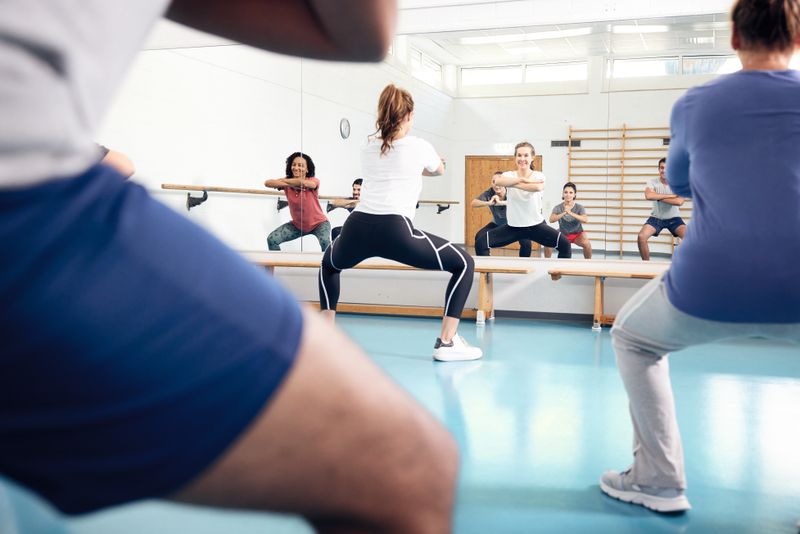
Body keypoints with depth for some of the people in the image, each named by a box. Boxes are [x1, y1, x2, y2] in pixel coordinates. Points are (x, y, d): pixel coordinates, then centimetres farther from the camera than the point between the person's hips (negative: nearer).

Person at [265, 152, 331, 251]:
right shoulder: (288, 182, -10)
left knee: (325, 242, -34)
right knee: (272, 239, -7)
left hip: (319, 223, -4)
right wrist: (288, 185, -40)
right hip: (297, 224, 4)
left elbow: (303, 182, -45)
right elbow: (267, 183, -26)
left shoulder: (314, 181, -20)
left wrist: (283, 181, -28)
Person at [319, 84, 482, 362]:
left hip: (358, 228, 5)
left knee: (329, 263, 38)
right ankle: (447, 343, 4)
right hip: (394, 230, -5)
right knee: (464, 264, 10)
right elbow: (439, 170, 33)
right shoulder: (419, 146, 10)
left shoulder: (368, 148, 21)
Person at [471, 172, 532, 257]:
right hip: (497, 224, 2)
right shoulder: (489, 193, -23)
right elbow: (473, 203, -33)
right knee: (479, 237, -16)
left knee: (526, 242, -25)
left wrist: (501, 202, -62)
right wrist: (488, 203, -51)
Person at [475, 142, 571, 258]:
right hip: (513, 226, 1)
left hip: (536, 225, -1)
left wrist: (512, 184, -24)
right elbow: (498, 181, -28)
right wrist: (522, 179, -30)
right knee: (481, 244, -12)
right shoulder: (509, 175, -2)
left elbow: (538, 187, -32)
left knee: (565, 245, -19)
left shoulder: (538, 175, -5)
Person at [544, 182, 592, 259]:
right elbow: (551, 219, -29)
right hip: (562, 234, 1)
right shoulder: (558, 208, -12)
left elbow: (586, 219, -31)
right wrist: (563, 213, -45)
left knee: (587, 243, -31)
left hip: (577, 234, -1)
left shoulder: (579, 208, -13)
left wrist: (571, 213, -44)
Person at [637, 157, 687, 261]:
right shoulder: (653, 183, -10)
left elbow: (679, 201, -29)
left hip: (673, 218, 0)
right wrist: (670, 195, -28)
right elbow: (648, 196, -33)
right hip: (656, 218, 1)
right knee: (641, 237, -23)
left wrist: (659, 197, -23)